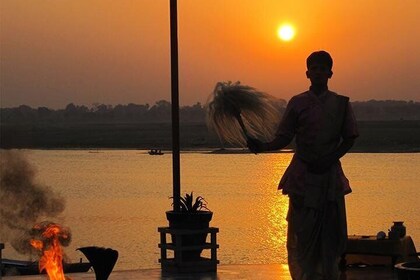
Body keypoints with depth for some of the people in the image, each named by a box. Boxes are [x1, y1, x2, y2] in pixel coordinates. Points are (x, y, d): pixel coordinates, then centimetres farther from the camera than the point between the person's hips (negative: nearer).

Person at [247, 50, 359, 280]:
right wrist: (262, 147, -18)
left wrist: (330, 159, -10)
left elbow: (349, 138, 6)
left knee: (330, 232, 1)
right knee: (301, 234, -4)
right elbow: (283, 139, 2)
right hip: (303, 176, -1)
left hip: (330, 174, 1)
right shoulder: (297, 103, 3)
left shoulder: (341, 104, 5)